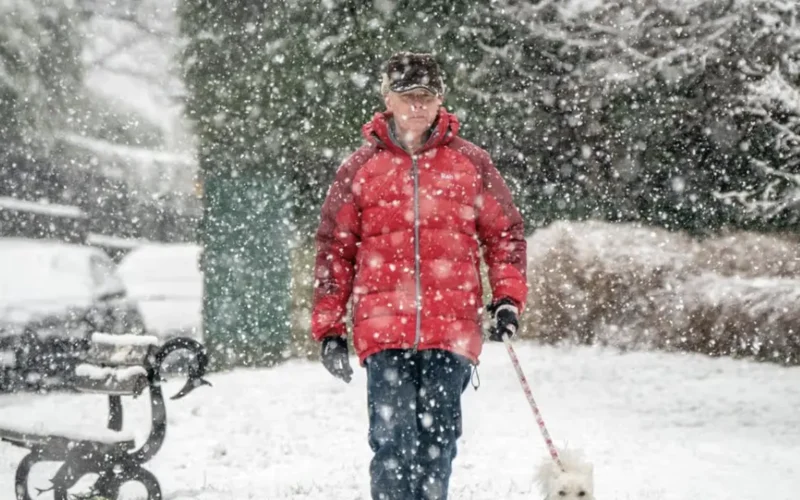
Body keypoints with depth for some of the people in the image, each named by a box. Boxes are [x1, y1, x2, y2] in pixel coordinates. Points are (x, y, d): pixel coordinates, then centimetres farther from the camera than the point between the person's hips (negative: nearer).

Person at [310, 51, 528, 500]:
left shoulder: (471, 163, 9)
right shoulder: (360, 168, 7)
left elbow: (505, 232, 15)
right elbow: (334, 249, 10)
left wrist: (508, 297, 2)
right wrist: (329, 328, 6)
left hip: (452, 328, 1)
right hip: (384, 330, -1)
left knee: (438, 441, 3)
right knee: (392, 441, -8)